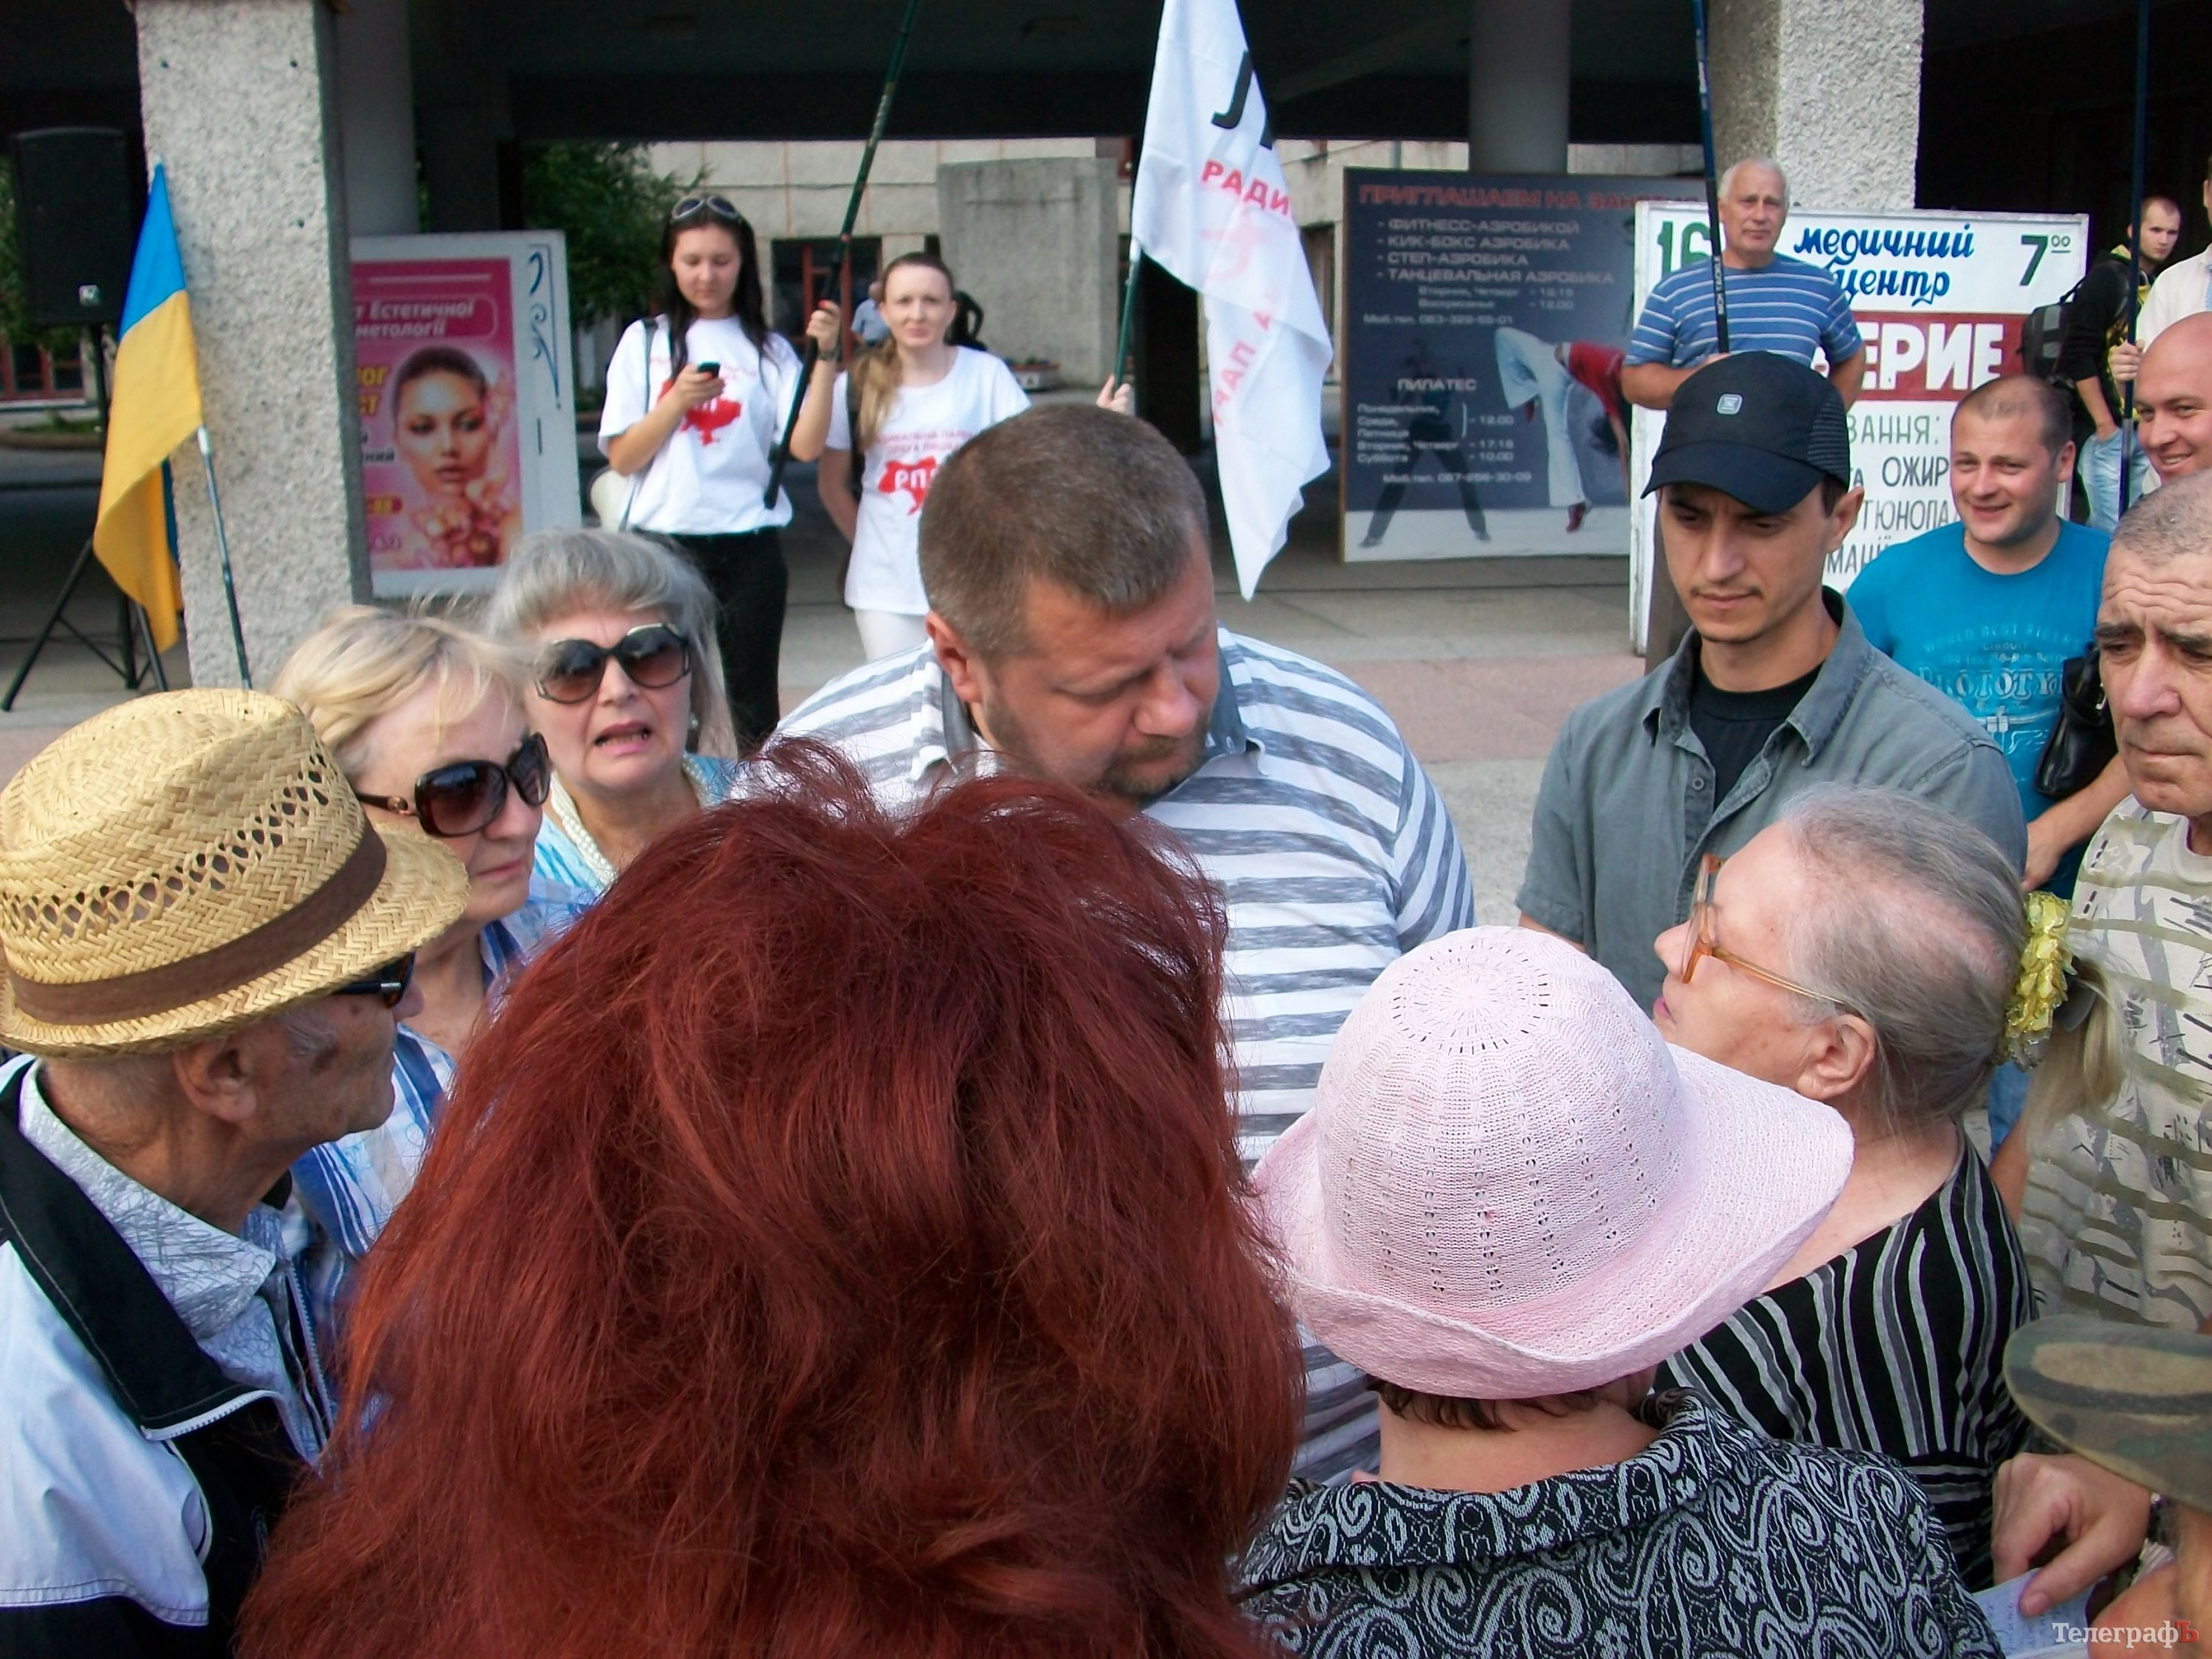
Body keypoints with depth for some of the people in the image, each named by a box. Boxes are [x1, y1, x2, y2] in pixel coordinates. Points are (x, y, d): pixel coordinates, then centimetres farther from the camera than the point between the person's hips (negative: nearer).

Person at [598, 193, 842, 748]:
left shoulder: (768, 349, 6)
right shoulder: (645, 342, 8)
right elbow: (622, 458, 1)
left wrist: (825, 358, -17)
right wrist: (677, 400, -11)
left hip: (748, 547, 0)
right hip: (662, 542, 1)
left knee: (752, 702, 5)